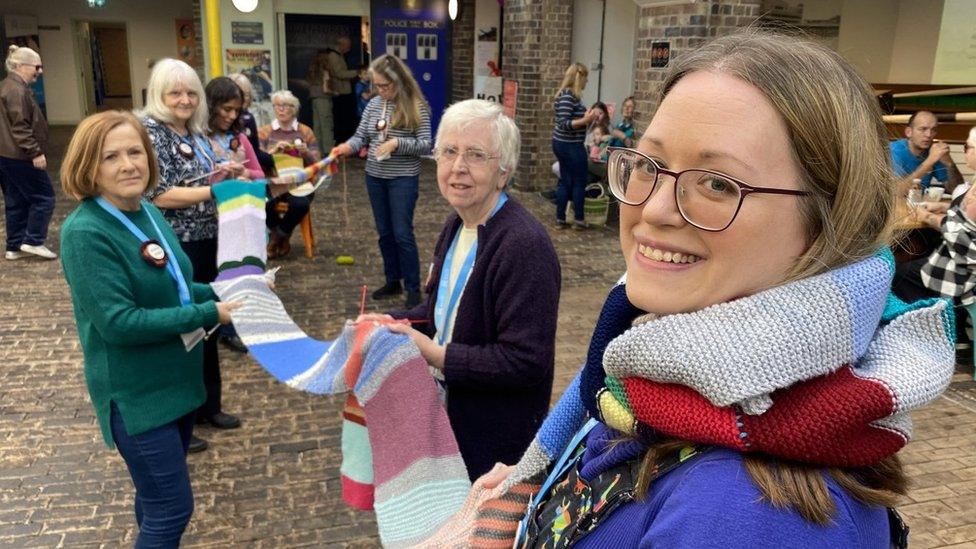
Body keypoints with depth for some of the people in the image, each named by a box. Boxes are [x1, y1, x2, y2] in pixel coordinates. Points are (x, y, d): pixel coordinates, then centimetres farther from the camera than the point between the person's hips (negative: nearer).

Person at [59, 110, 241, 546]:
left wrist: (222, 294, -1)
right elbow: (117, 322, -26)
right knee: (172, 509, 0)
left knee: (158, 498, 23)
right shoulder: (85, 232, -21)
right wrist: (208, 315, -24)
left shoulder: (148, 213, 3)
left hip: (177, 378, 8)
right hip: (137, 394, -8)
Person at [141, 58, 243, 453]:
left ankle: (208, 404, 33)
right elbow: (160, 195, -22)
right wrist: (215, 189, -23)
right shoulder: (150, 133, -15)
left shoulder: (196, 131, 9)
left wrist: (224, 172, 3)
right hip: (172, 249, -8)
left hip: (205, 243, 8)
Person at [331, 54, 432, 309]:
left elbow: (426, 145, -11)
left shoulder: (416, 107, -10)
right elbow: (361, 136, 7)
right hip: (375, 177, 6)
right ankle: (393, 281, 26)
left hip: (403, 179, -5)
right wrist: (348, 146, -13)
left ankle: (413, 288, 7)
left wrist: (396, 143, -22)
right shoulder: (374, 104, 5)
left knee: (402, 234, -4)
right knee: (385, 233, 13)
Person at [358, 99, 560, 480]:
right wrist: (394, 322, 0)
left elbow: (526, 362, -28)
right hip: (446, 412, 8)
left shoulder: (526, 245, -26)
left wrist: (435, 355, -25)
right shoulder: (458, 225, 3)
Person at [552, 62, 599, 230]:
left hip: (562, 144, 9)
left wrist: (587, 117, 15)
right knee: (580, 181, 3)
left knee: (565, 181, 13)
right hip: (571, 146, -9)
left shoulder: (568, 95, 10)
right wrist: (586, 120, -29)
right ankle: (578, 219, 12)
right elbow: (563, 123, -23)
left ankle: (560, 219, 17)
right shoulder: (568, 96, -19)